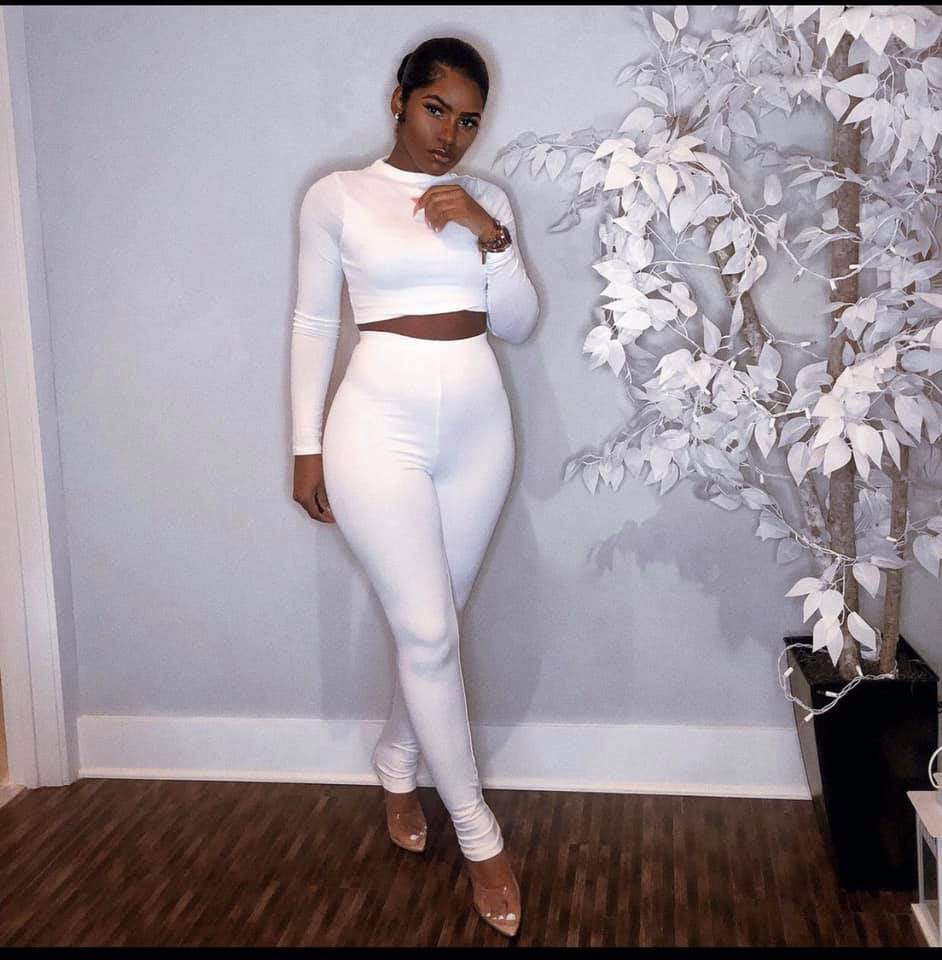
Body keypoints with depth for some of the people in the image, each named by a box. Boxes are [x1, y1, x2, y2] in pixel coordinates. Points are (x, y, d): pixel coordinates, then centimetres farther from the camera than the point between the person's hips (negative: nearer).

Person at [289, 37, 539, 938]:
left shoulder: (487, 200, 10)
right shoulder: (336, 195, 1)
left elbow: (518, 324, 7)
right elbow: (313, 322, 3)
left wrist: (490, 236, -8)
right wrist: (308, 445, 0)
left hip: (477, 425, 4)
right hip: (381, 423, -4)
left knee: (430, 623, 12)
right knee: (429, 633, -4)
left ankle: (396, 765, 39)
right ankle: (479, 836, 11)